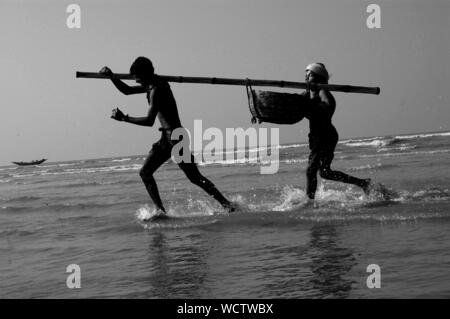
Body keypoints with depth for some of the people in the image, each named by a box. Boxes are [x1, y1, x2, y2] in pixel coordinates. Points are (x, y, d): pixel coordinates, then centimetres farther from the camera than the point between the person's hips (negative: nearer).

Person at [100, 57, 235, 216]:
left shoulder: (156, 90, -17)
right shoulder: (152, 85, 13)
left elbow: (149, 121, -26)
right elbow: (127, 90, 25)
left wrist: (124, 118, -21)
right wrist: (111, 76, 12)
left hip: (175, 137, -10)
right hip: (166, 138, 10)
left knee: (195, 177, -9)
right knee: (145, 172, 4)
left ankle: (226, 203, -5)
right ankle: (160, 209, 2)